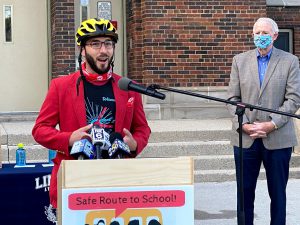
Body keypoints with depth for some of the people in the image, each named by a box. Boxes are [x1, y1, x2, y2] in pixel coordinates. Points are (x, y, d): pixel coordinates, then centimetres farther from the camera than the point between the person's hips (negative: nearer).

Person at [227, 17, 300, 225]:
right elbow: (233, 98, 4)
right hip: (245, 138, 2)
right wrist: (244, 125, -10)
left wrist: (271, 125, -14)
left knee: (278, 192, 7)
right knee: (245, 192, 7)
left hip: (278, 138, -2)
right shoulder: (240, 60, 8)